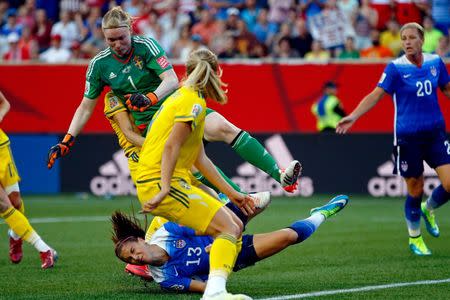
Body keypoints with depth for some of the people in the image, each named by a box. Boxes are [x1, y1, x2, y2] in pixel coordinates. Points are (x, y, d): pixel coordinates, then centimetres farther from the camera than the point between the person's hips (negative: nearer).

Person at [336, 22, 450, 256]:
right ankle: (414, 238, 26)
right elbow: (376, 95, -16)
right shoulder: (396, 68, -10)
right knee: (415, 190, 4)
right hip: (407, 136, -3)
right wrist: (353, 116, -28)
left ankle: (429, 209, 26)